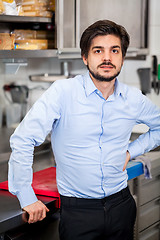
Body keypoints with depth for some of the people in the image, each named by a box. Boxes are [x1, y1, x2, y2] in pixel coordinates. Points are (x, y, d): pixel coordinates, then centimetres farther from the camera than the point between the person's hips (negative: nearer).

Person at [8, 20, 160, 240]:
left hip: (121, 204, 4)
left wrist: (131, 151, 5)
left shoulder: (134, 99, 0)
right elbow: (23, 140, -16)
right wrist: (27, 199, -13)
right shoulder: (63, 91, -14)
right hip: (77, 210, -4)